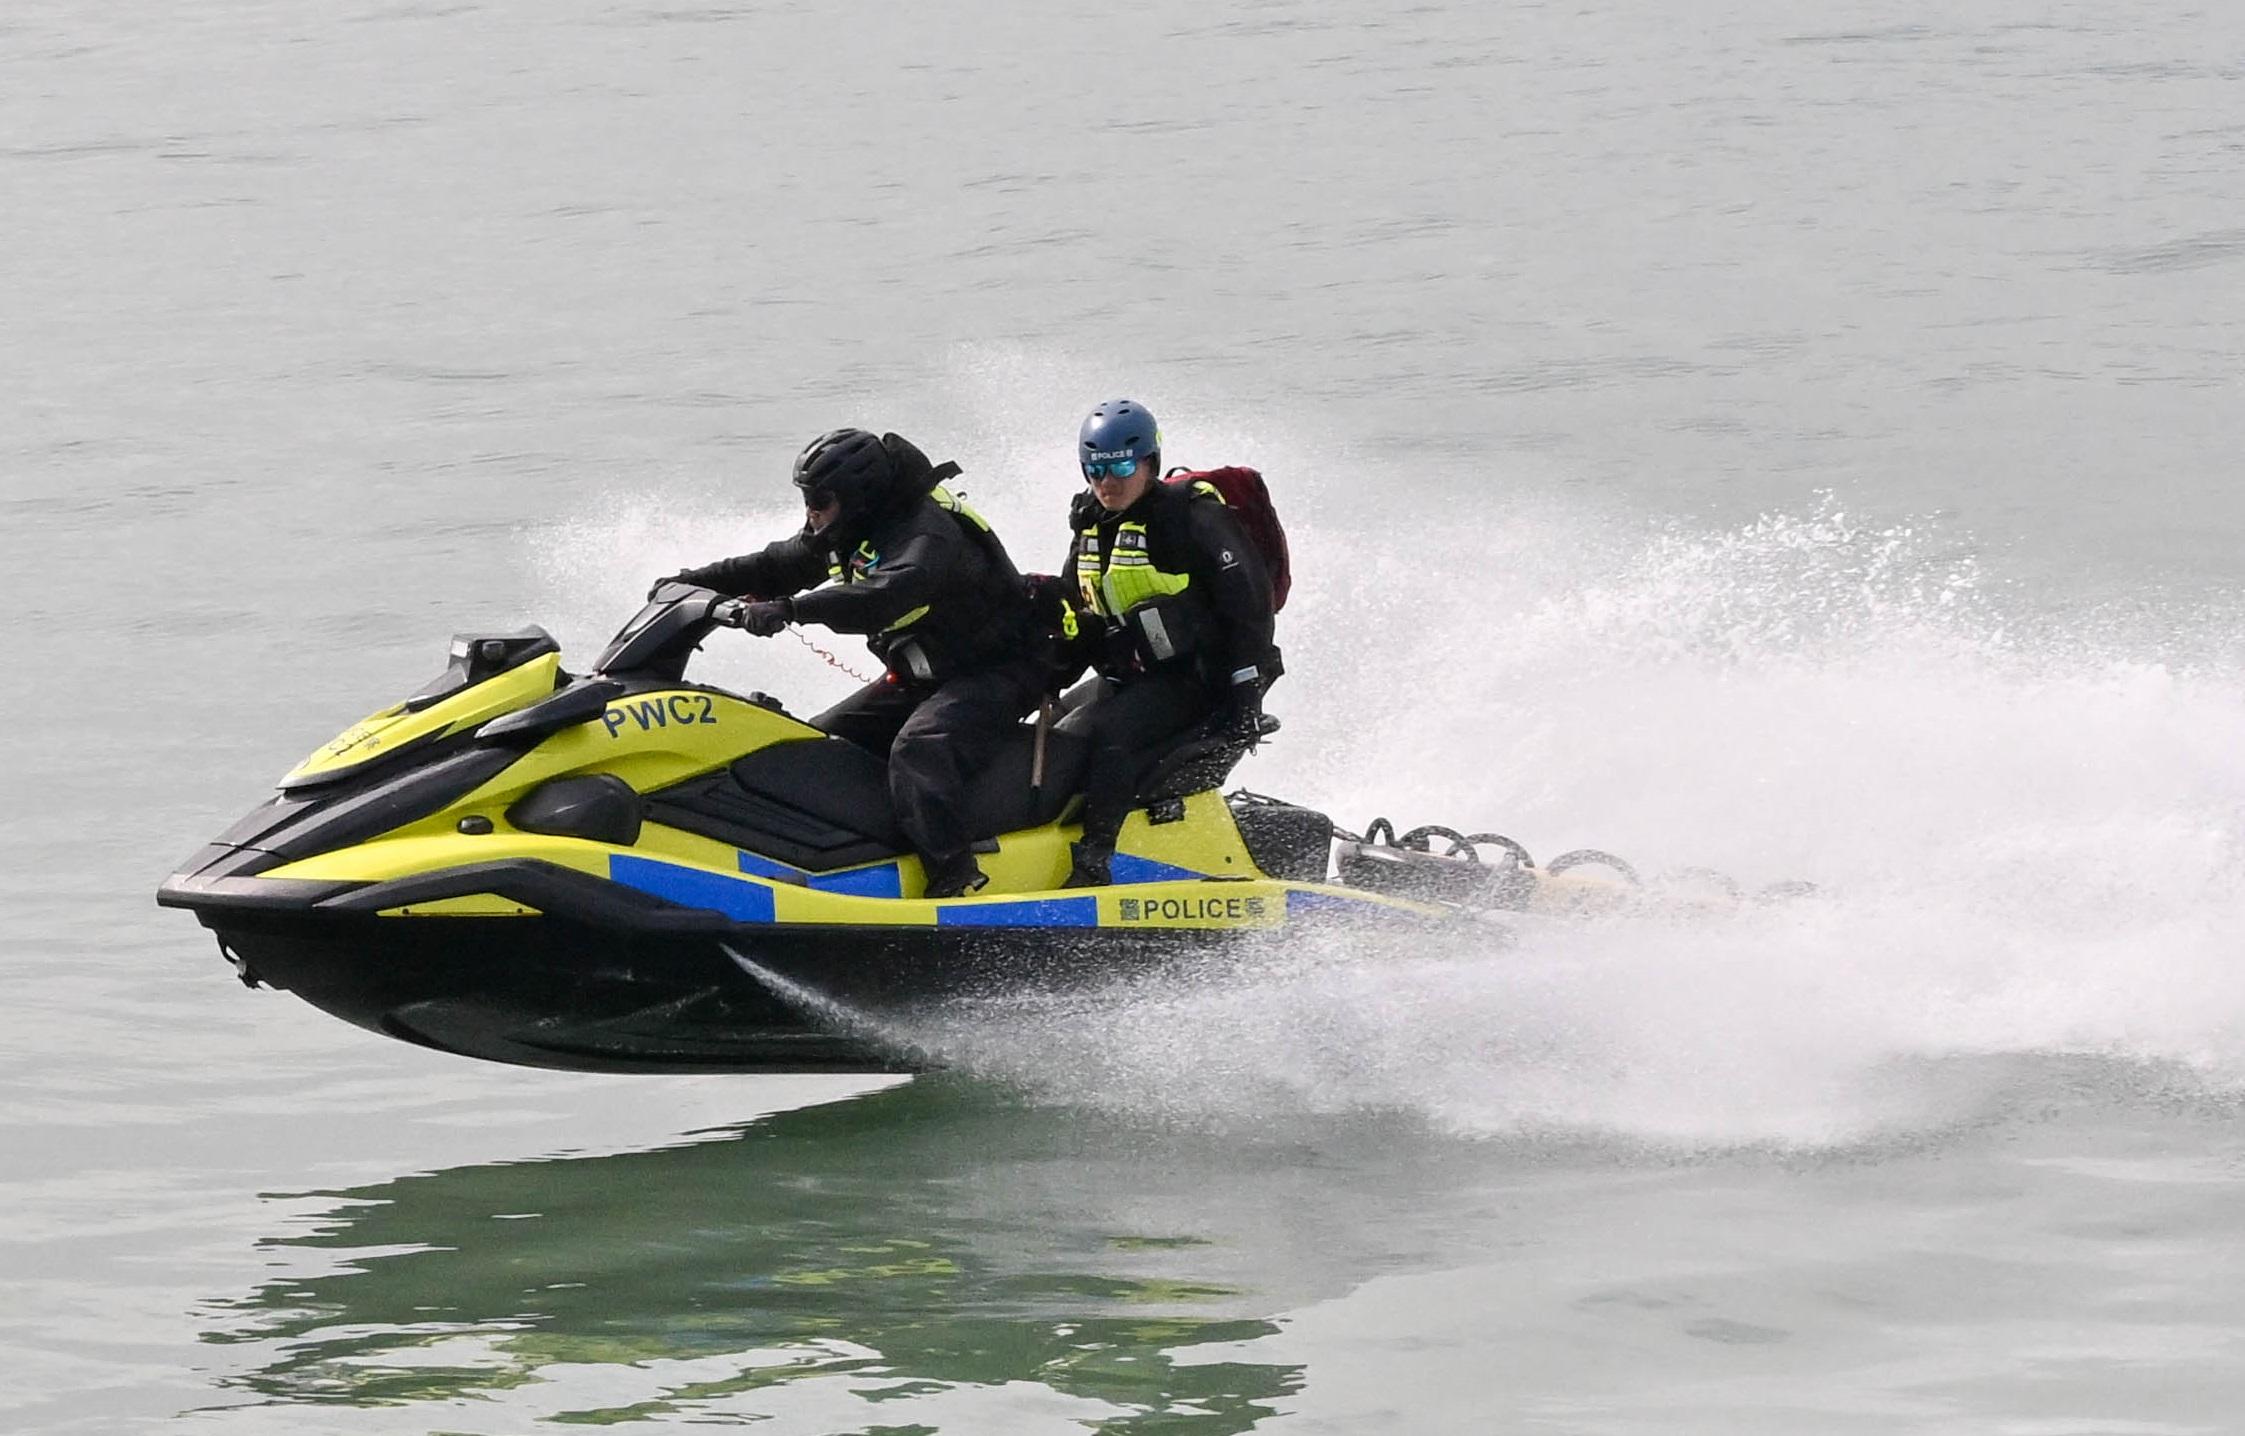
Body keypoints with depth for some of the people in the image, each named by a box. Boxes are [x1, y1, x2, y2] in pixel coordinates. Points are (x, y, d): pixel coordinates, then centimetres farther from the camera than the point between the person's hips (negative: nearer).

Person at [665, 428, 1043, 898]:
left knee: (919, 748, -36)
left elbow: (883, 598, -43)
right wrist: (694, 582, 6)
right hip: (919, 677, 11)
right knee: (823, 743, 7)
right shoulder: (847, 535, 5)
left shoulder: (928, 533, -25)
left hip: (996, 670, -11)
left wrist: (790, 608, -49)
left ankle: (955, 876, -43)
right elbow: (777, 568, 16)